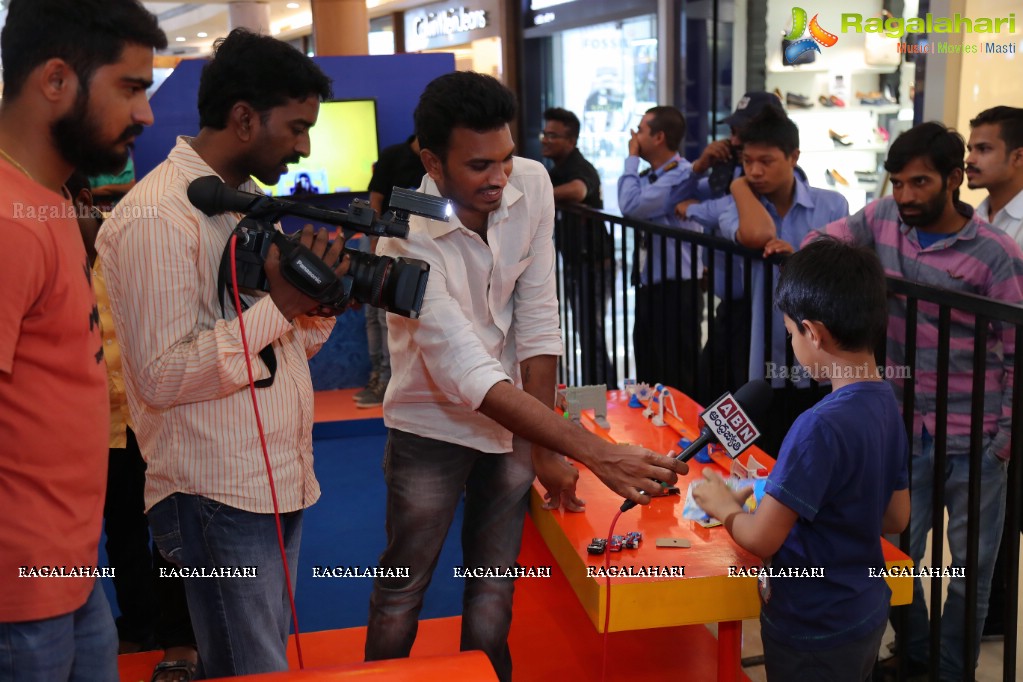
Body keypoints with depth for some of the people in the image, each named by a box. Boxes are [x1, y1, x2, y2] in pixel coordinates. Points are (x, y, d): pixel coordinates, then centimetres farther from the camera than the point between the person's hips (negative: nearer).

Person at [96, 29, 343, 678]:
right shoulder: (156, 216, -16)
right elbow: (161, 376, -19)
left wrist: (318, 298, -5)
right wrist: (280, 305, -23)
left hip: (283, 480, 8)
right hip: (220, 501, -8)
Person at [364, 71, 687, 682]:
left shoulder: (532, 185, -13)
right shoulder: (408, 240, -27)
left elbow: (538, 320, -9)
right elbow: (471, 378, -33)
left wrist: (545, 448, -8)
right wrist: (596, 453, -38)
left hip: (513, 420, 4)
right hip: (432, 426, -3)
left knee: (496, 589, 13)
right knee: (403, 590, 11)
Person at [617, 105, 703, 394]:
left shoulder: (681, 175, -17)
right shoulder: (647, 176, 13)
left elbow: (631, 206, -25)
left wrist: (632, 159, -15)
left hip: (676, 290, -9)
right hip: (649, 287, 9)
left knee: (675, 382, 0)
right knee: (649, 376, 18)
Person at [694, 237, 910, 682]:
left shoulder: (820, 426, -29)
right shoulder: (887, 404, -4)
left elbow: (762, 539, -24)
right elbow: (896, 518, 7)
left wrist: (725, 507, -4)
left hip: (814, 632, -7)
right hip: (866, 615, 7)